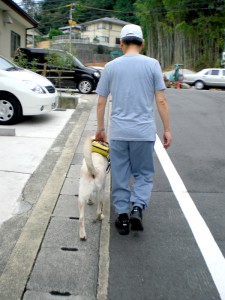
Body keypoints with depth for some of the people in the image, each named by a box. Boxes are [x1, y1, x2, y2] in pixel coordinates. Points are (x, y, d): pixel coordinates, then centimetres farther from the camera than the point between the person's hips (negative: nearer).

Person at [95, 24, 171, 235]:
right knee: (143, 173, 15)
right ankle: (137, 208, -4)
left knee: (120, 176, 12)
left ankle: (123, 216, 18)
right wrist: (167, 129, 5)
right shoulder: (152, 64, 0)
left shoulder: (111, 66, 4)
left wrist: (100, 128, 17)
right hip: (144, 131, -1)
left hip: (118, 132, 1)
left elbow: (101, 102, 6)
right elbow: (161, 101, -3)